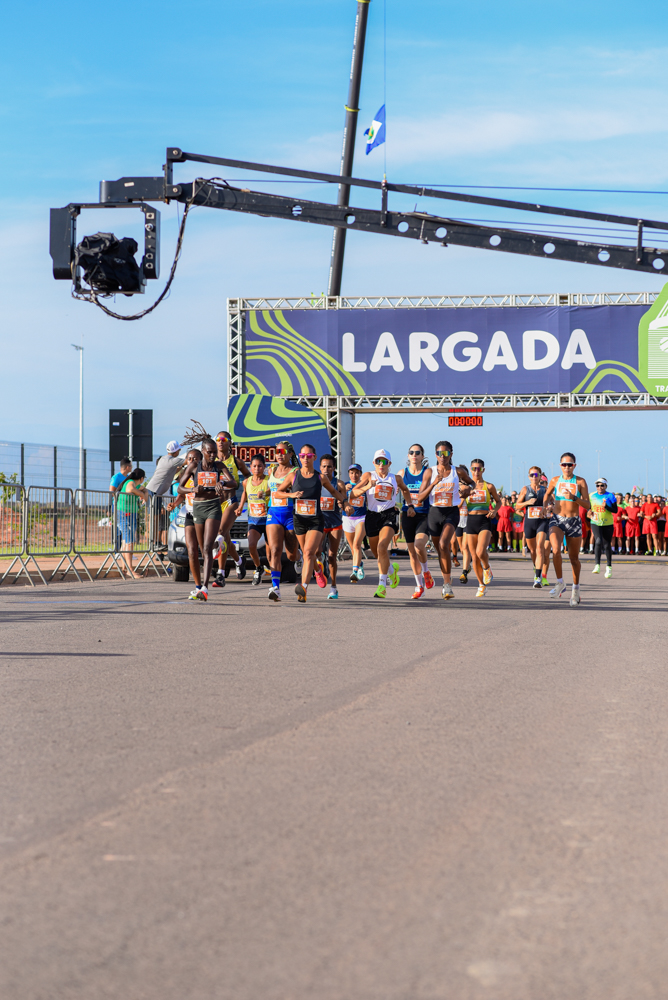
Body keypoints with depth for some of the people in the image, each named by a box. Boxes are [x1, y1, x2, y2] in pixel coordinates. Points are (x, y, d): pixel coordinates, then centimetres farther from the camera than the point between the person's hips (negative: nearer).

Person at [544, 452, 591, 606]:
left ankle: (576, 588, 30)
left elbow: (587, 505, -5)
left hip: (574, 521, 0)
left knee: (574, 558, 9)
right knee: (556, 550, -25)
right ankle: (560, 583, -11)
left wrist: (574, 497, -20)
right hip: (557, 520, 0)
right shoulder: (555, 480, 3)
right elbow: (547, 495, 23)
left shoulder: (580, 482, -2)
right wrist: (548, 505, 4)